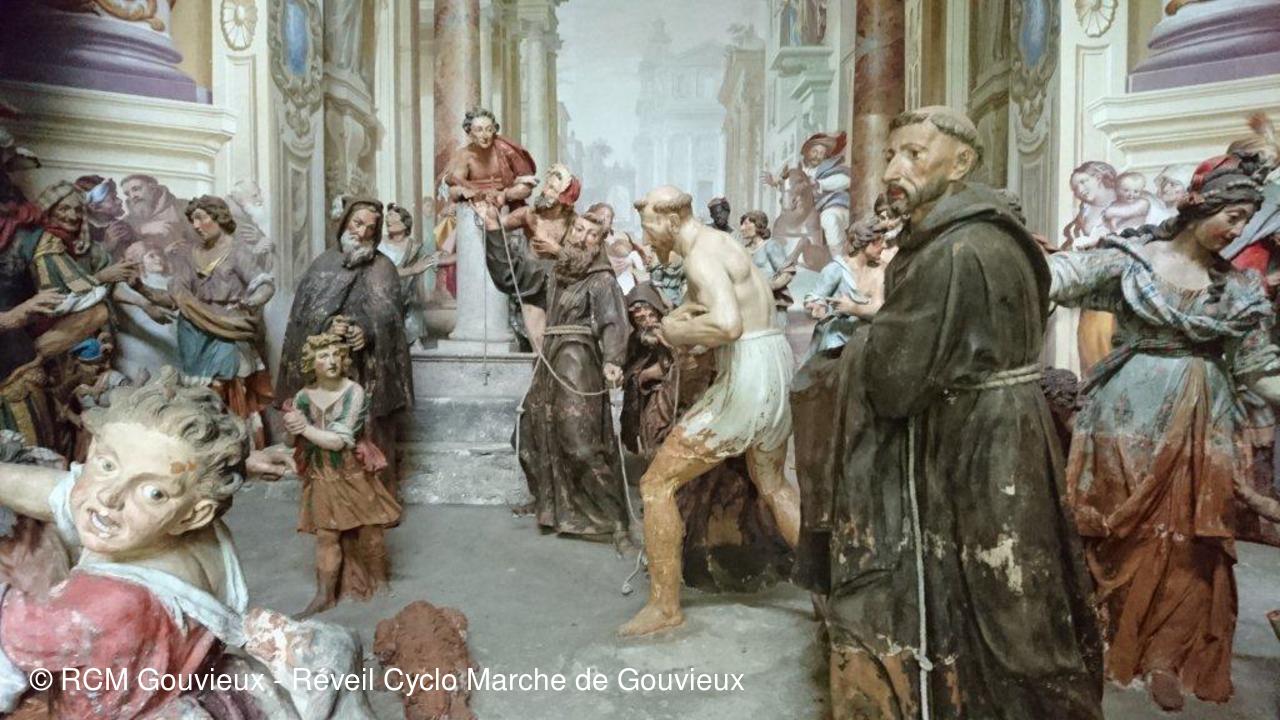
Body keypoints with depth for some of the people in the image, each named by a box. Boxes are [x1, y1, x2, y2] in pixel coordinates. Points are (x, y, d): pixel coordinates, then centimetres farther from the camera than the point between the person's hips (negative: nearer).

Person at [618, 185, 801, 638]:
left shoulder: (701, 254, -15)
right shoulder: (721, 242, 16)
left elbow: (727, 325, -32)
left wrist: (676, 332, -13)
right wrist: (688, 313, 10)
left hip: (747, 377, -10)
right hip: (775, 363, 10)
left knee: (656, 483, 0)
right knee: (773, 486, 28)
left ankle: (665, 607, 9)